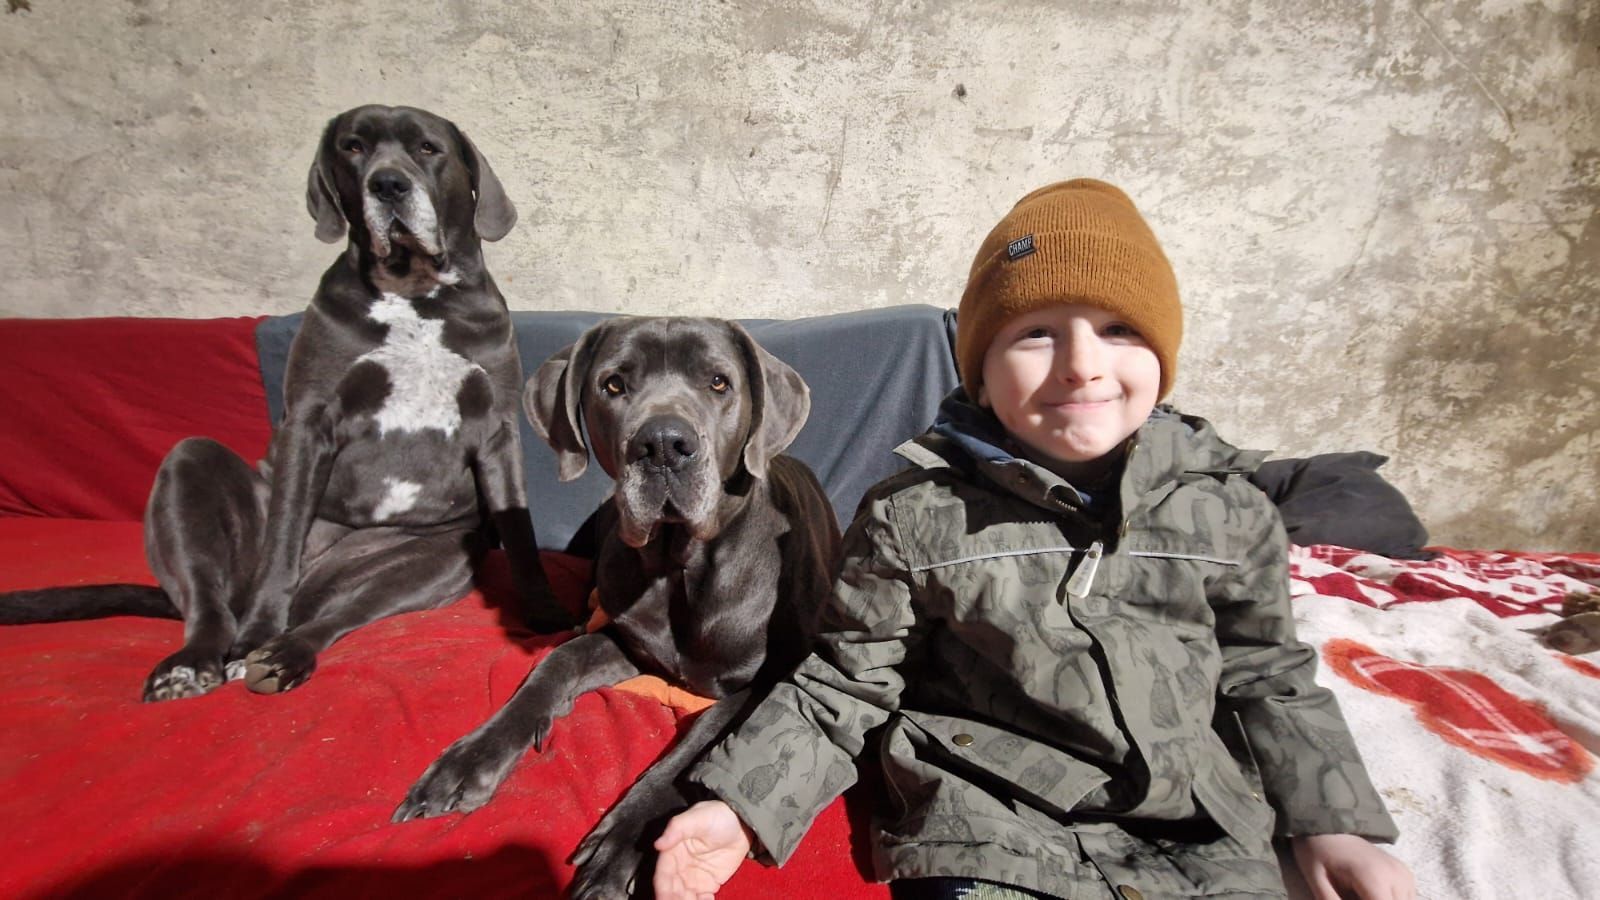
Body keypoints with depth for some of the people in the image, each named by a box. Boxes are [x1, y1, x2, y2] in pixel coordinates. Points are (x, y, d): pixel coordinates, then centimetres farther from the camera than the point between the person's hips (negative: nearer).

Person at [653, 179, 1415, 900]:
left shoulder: (1226, 508, -1)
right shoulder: (915, 515, -10)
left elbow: (1265, 681, 12)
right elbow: (845, 683, -4)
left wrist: (1333, 824, 4)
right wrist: (746, 803, -11)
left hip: (1200, 836, 3)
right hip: (986, 833, -2)